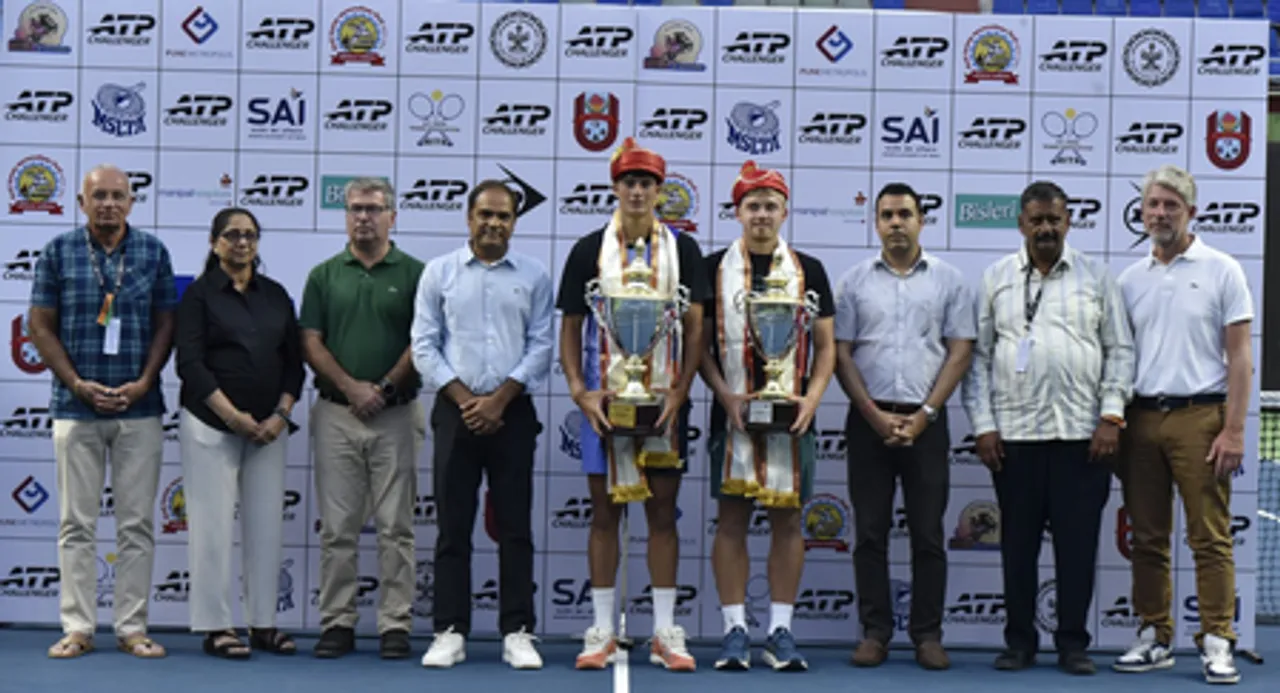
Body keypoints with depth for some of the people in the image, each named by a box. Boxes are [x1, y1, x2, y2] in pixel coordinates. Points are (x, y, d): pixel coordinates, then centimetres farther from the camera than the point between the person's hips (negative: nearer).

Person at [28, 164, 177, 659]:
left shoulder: (153, 252, 5)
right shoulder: (59, 252, 3)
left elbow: (166, 324, 5)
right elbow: (41, 327, 3)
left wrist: (144, 383, -7)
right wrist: (78, 385, -8)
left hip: (139, 408, 1)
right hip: (76, 407, 0)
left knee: (137, 524, 3)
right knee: (77, 523, 4)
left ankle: (132, 628, 10)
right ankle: (77, 628, 10)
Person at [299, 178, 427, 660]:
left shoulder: (414, 273, 4)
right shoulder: (324, 275, 9)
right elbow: (311, 344, 4)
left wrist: (385, 389, -10)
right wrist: (351, 387, -9)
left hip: (396, 415, -1)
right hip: (336, 414, 1)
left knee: (395, 526, 1)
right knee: (337, 526, 4)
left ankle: (396, 625, 7)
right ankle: (337, 623, 12)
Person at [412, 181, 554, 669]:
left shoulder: (534, 276, 6)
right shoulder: (439, 272, 6)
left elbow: (540, 346, 1)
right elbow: (424, 345, 2)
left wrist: (499, 399, -8)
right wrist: (464, 399, -7)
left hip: (512, 413, 0)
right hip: (455, 410, 0)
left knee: (515, 527, 2)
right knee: (453, 526, 2)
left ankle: (518, 633, 7)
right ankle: (450, 631, 8)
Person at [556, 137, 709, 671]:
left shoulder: (682, 250, 5)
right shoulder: (589, 250, 4)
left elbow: (694, 327, 2)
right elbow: (570, 327, 5)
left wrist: (679, 392, -9)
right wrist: (579, 391, -8)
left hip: (665, 400, 0)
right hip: (604, 400, 0)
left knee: (662, 513, 5)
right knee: (605, 512, 5)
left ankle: (665, 632, 11)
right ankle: (602, 632, 12)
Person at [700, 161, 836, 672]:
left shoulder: (809, 271, 8)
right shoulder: (714, 269, 4)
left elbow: (825, 346, 9)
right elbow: (700, 343, 3)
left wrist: (811, 399, -6)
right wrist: (727, 395, -11)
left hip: (792, 414, 1)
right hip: (732, 413, -1)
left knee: (788, 519, 4)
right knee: (732, 519, 1)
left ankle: (780, 631, 11)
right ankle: (735, 630, 8)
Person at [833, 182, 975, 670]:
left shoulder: (948, 281, 5)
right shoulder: (855, 281, 6)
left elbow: (960, 352, 1)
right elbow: (841, 355, 3)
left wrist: (923, 416, -8)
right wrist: (876, 416, -6)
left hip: (926, 421, 0)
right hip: (869, 420, 1)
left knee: (928, 534, 3)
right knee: (870, 532, 3)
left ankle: (928, 634, 10)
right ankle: (875, 632, 11)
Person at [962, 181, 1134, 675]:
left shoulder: (1096, 277, 7)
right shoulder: (996, 278, 8)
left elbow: (1120, 350, 6)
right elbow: (977, 355, 7)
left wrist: (1111, 417, -3)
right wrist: (982, 425, -1)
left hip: (1082, 433, -1)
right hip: (1014, 432, 1)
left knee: (1077, 542, 1)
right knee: (1018, 541, 6)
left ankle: (1073, 643, 11)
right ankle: (1020, 641, 16)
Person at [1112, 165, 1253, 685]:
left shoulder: (1221, 270, 1)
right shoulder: (1131, 279, 12)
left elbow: (1239, 356, -2)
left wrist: (1233, 430, -10)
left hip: (1199, 415, -4)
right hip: (1142, 417, 4)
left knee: (1210, 537, -4)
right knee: (1148, 538, 8)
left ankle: (1217, 642, 1)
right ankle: (1155, 638, 16)